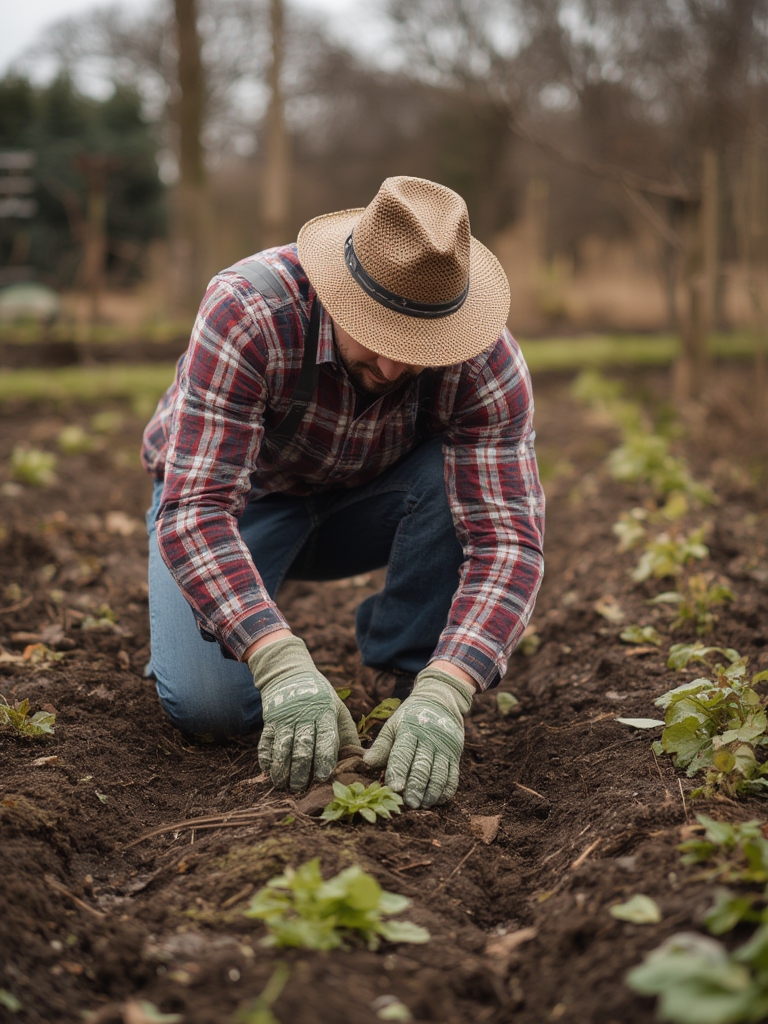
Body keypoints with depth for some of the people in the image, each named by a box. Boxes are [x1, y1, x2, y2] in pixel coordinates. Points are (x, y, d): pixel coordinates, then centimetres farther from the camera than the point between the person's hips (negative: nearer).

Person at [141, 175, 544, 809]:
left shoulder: (487, 363, -29)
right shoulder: (247, 312, -37)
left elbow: (506, 536, -34)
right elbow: (196, 508, -41)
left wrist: (442, 695, -50)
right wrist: (282, 665, -53)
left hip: (363, 499, 2)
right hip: (240, 492, -2)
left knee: (495, 483, -29)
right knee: (211, 705, -24)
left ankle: (410, 667, -8)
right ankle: (184, 622, 11)